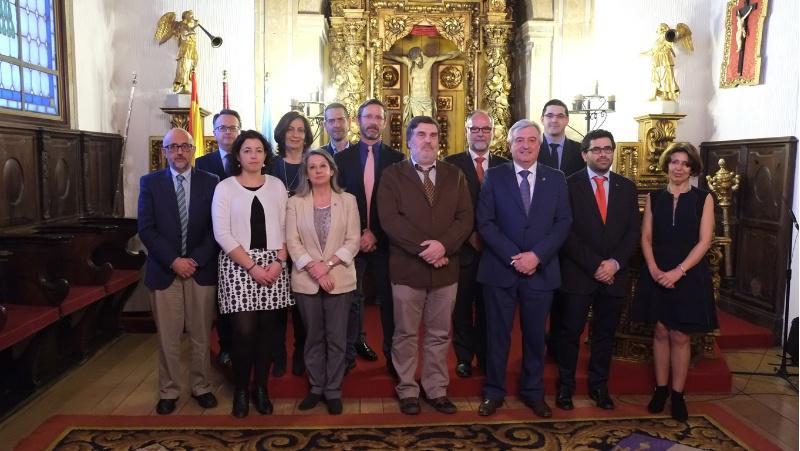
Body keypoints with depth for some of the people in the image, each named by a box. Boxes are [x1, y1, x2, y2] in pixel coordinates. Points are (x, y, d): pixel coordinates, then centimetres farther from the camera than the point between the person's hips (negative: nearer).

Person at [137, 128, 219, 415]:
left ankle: (201, 387, 24)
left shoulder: (210, 182, 3)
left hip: (201, 270, 0)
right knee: (168, 337, 7)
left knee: (201, 335, 9)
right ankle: (168, 391, 22)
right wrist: (173, 261, -12)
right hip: (164, 270, 0)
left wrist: (196, 260, -10)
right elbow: (146, 229, -3)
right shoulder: (150, 183, 3)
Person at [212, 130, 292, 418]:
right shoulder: (225, 187, 0)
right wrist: (252, 267, -13)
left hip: (273, 265, 3)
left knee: (267, 330, 4)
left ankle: (261, 388, 20)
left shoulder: (276, 185, 8)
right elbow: (222, 234, -7)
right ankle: (240, 391, 12)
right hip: (238, 265, -3)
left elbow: (285, 227, 7)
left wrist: (279, 261, -7)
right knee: (244, 331, -7)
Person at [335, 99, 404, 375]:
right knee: (351, 298, 6)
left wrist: (376, 234, -9)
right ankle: (349, 352, 17)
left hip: (383, 241, 0)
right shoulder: (343, 157, 4)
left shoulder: (396, 159, 2)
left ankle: (392, 353, 18)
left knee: (388, 298, 6)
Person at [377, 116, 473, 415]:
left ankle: (437, 390, 25)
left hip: (446, 267, 3)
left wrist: (443, 245, -16)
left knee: (440, 334, 12)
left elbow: (465, 218, 1)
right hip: (407, 267, -2)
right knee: (406, 334, 7)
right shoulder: (393, 175, 1)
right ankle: (408, 391, 21)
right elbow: (389, 219, -11)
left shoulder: (454, 175, 10)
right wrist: (423, 249, -17)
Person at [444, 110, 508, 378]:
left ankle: (486, 356, 26)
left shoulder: (504, 166, 6)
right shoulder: (452, 164, -1)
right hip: (463, 247, -2)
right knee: (462, 305, 8)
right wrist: (469, 234, -11)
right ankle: (464, 357, 23)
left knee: (488, 305, 11)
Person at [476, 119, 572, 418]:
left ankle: (533, 391, 29)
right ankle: (494, 391, 23)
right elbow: (485, 223, -5)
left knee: (535, 335, 13)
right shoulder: (494, 176, 1)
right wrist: (513, 257, -15)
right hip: (500, 269, -1)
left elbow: (563, 223, 0)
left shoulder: (556, 179, 6)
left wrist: (537, 255, -14)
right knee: (498, 334, 8)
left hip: (541, 269, 2)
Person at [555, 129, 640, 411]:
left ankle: (599, 386, 27)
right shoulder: (569, 185, -4)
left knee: (605, 334, 12)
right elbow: (566, 232, -9)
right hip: (577, 274, -3)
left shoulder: (627, 187, 9)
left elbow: (633, 231, 5)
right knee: (570, 333, 5)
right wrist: (594, 265, -13)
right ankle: (565, 387, 19)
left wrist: (615, 263, -10)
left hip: (614, 274, 4)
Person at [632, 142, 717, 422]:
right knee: (661, 332, 8)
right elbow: (646, 238, 3)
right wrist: (653, 268, -12)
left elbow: (704, 241, -7)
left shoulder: (703, 199, 0)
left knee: (680, 336, 4)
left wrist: (678, 271, -16)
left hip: (689, 275, -2)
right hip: (657, 274, 2)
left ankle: (678, 395, 15)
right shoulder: (654, 197, 6)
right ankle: (660, 389, 19)